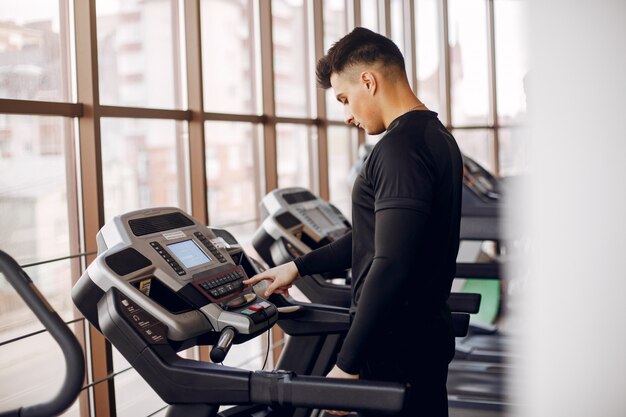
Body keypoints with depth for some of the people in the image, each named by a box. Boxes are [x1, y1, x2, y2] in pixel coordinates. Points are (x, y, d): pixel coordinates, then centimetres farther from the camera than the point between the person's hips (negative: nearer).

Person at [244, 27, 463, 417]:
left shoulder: (399, 146, -20)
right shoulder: (436, 136, 13)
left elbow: (391, 264, -27)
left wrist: (347, 364, -22)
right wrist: (300, 267, 21)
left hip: (396, 347, -10)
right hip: (429, 333, 10)